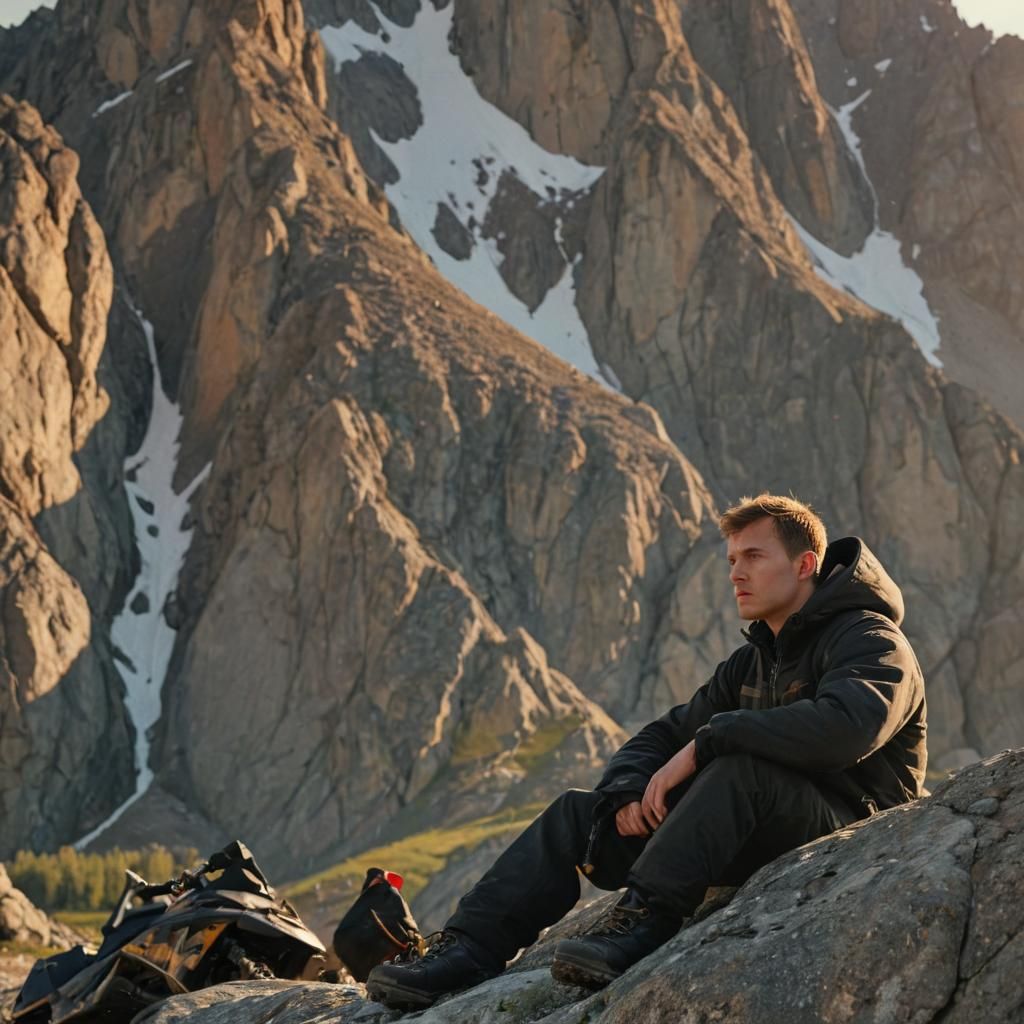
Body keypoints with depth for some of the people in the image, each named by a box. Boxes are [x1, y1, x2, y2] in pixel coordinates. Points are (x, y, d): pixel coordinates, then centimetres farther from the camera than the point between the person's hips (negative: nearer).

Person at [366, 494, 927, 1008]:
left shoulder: (870, 640, -9)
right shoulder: (752, 663, 18)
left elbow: (846, 726, -32)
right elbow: (661, 736, 18)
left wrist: (706, 743, -26)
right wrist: (629, 791, -7)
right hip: (758, 842, 8)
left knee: (741, 765, -38)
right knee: (579, 811, 1)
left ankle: (643, 920, -37)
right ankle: (469, 947, -12)